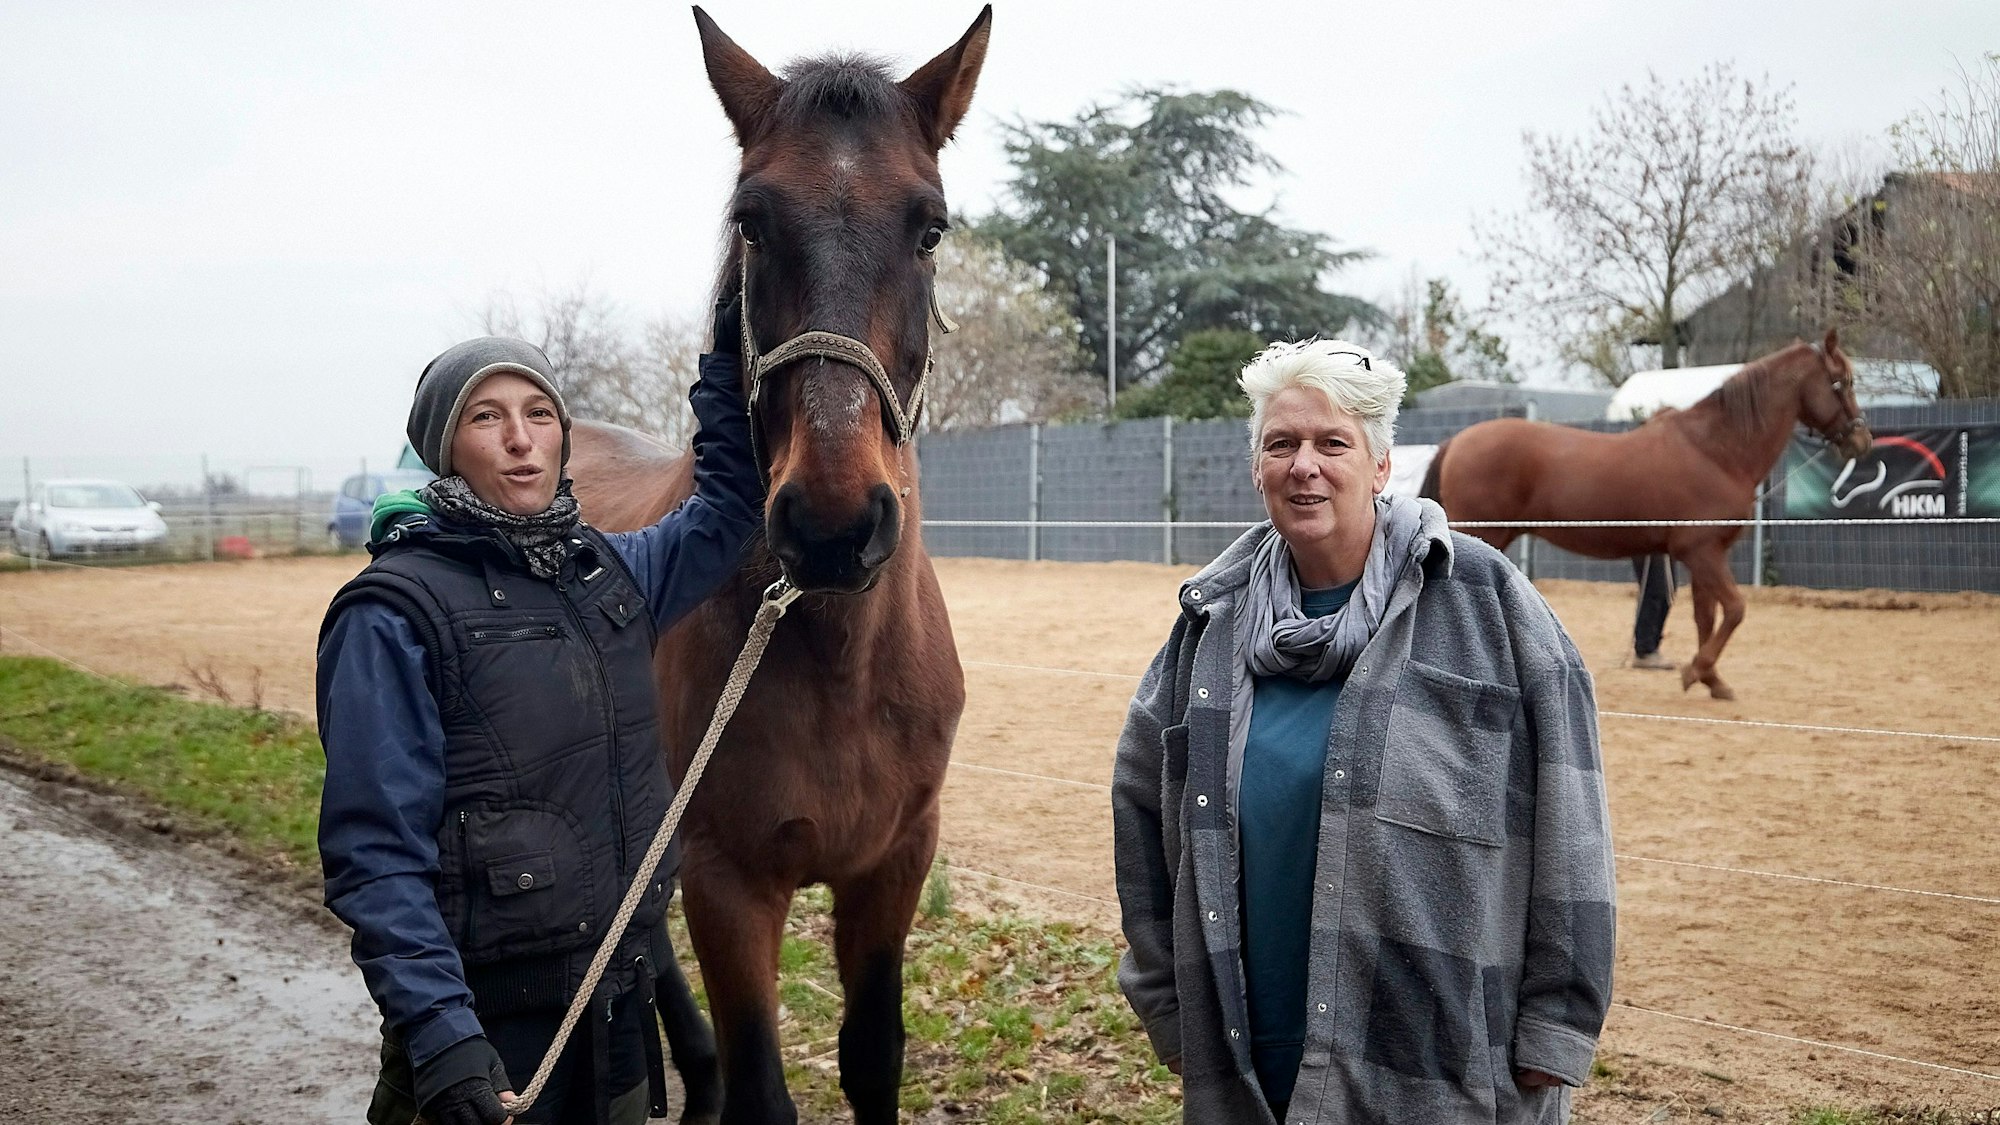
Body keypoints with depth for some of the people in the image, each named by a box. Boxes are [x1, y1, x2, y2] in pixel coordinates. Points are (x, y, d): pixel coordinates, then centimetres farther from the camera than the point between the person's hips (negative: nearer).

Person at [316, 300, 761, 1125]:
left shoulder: (610, 572, 6)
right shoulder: (394, 615, -13)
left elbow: (727, 506, 21)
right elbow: (375, 854, -17)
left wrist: (731, 354, 13)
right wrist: (435, 1027, -26)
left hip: (622, 997, 6)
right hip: (486, 1020, -6)